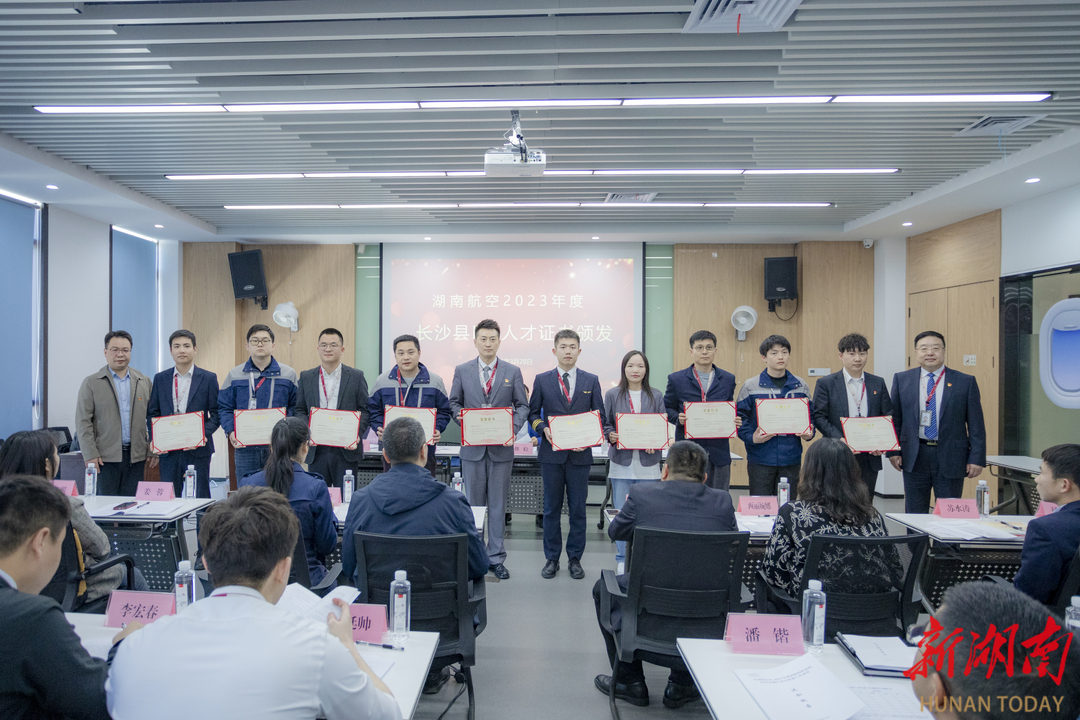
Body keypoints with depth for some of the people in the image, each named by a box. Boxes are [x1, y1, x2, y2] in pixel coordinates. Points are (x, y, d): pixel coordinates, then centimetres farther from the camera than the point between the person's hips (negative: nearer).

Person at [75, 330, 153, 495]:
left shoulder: (144, 382, 11)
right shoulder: (91, 383, 3)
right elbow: (83, 422, -1)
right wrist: (90, 455, -8)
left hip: (136, 457, 2)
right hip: (105, 457, -2)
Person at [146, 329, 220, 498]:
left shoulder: (208, 378, 1)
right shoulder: (160, 379, 10)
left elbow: (217, 413, -1)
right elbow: (152, 413, 12)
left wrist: (203, 435, -16)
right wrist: (154, 439, -3)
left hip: (198, 449, -2)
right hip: (167, 450, 3)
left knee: (200, 498, 2)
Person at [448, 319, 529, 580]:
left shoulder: (512, 372, 4)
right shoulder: (462, 370, 6)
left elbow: (522, 405, 5)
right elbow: (454, 403, 9)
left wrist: (513, 428, -12)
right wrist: (464, 420, -11)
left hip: (501, 447, 0)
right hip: (472, 446, 0)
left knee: (498, 504, 6)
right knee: (473, 503, 8)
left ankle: (496, 558, 15)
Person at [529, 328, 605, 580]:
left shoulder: (591, 380, 6)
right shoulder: (542, 380, 5)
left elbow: (599, 415, 6)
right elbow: (533, 412, 9)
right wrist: (544, 430, -10)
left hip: (580, 454, 0)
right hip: (551, 453, 0)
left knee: (578, 509, 7)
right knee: (551, 508, 8)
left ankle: (575, 559, 20)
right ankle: (552, 558, 19)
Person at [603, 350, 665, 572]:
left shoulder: (656, 396, 7)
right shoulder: (612, 395, 5)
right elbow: (605, 424, 7)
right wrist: (611, 436, -14)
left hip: (648, 463, 1)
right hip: (621, 462, -1)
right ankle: (623, 559, 15)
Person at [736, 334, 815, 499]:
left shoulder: (801, 386, 7)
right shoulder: (750, 386, -2)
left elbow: (810, 415, 13)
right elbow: (741, 418, -2)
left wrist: (809, 433, -6)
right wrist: (751, 437, -18)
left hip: (791, 459, 3)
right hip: (760, 459, -2)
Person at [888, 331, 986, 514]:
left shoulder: (966, 382, 1)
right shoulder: (902, 380, 5)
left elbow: (976, 425, 1)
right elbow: (894, 419, 7)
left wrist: (976, 458, -5)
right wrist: (893, 450, 1)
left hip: (951, 458, -1)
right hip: (914, 457, 1)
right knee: (914, 517, 10)